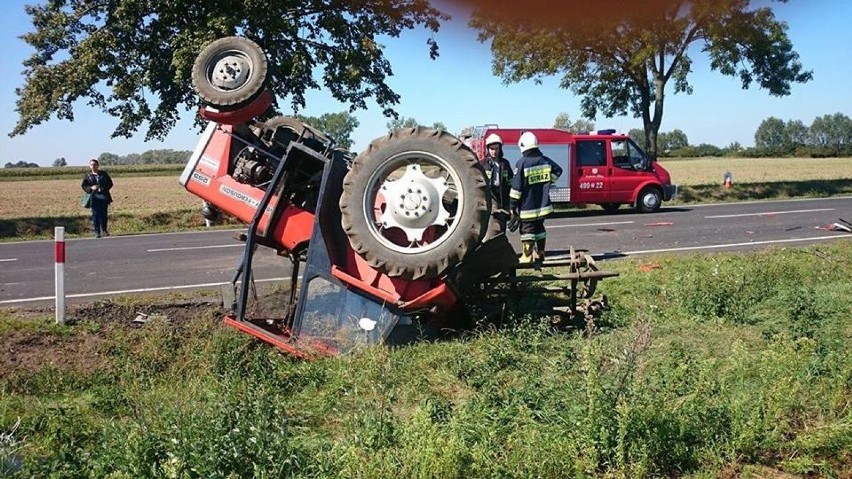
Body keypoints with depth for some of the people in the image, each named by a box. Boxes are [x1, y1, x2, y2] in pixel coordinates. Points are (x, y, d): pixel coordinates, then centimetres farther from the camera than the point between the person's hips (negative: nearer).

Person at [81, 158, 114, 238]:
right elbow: (84, 186, 6)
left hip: (104, 197, 1)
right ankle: (97, 232, -2)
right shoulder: (87, 176, 8)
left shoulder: (104, 174, 9)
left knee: (104, 214, 5)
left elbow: (110, 183, 8)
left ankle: (104, 230, 19)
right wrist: (91, 188, -13)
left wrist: (103, 188, -9)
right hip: (94, 197, -1)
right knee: (95, 214, -5)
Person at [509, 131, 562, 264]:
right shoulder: (545, 160, 1)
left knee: (527, 229, 1)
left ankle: (527, 256, 0)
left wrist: (513, 205, -8)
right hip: (543, 204, 5)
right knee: (539, 227, 17)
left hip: (527, 207, -5)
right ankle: (540, 254, 23)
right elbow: (558, 171, 16)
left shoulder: (522, 163, -16)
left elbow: (517, 186, -15)